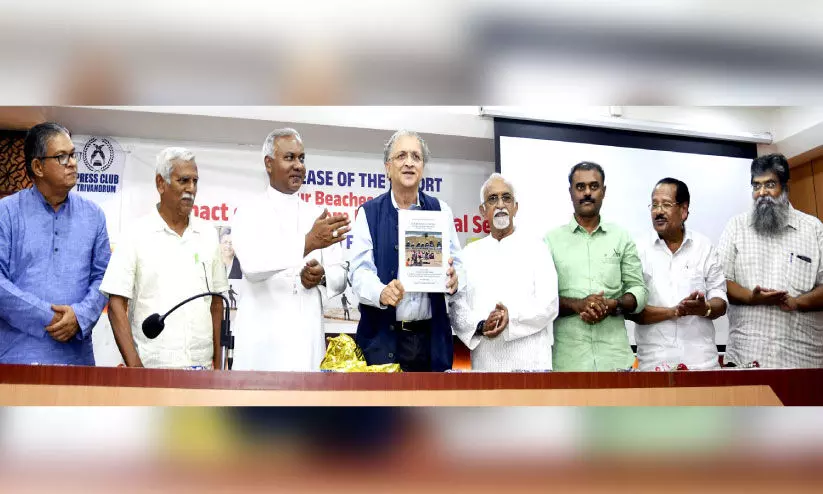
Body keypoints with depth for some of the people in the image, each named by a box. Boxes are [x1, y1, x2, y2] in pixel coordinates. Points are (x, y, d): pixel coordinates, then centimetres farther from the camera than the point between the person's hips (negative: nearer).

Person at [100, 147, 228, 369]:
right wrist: (134, 366, -12)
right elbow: (116, 304, -5)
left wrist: (217, 363, 7)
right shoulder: (136, 235, -2)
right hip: (152, 366, -3)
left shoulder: (208, 235, 8)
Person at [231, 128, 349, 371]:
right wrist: (308, 242, -30)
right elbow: (252, 265, -17)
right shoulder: (248, 213, 1)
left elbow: (340, 277, 11)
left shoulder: (319, 216, 12)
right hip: (262, 340, -3)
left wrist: (322, 277, -12)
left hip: (308, 340, 3)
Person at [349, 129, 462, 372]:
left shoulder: (441, 211, 8)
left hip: (432, 337, 2)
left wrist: (453, 278, -16)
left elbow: (456, 263, 8)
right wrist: (381, 293, -27)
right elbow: (359, 270, -5)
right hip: (382, 337, -2)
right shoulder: (369, 213, 2)